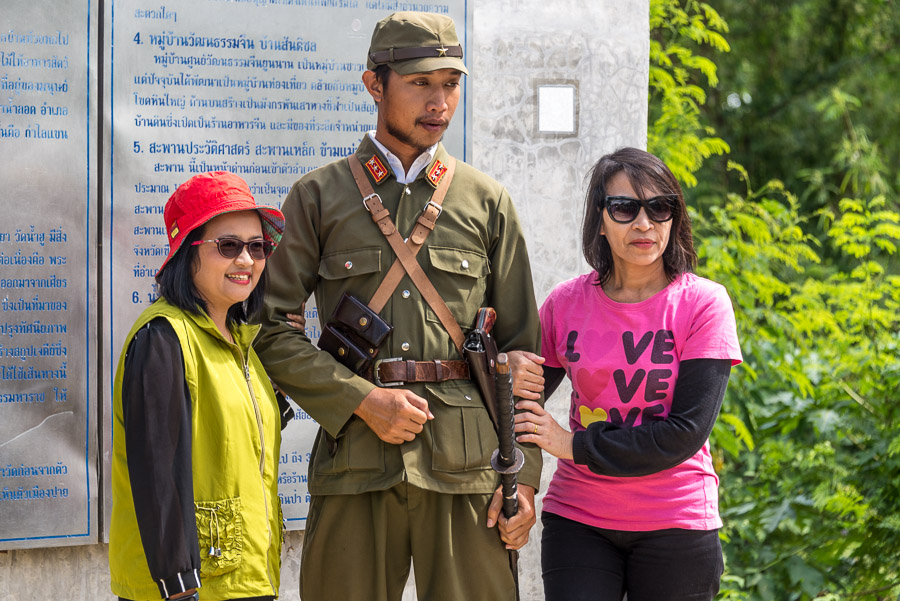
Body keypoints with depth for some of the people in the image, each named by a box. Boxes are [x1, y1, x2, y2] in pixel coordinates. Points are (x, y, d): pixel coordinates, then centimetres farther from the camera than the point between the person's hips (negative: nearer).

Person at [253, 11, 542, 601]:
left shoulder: (487, 202, 12)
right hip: (353, 454, -1)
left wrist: (524, 476, 3)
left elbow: (521, 350, 11)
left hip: (467, 462, 1)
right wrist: (363, 400, -9)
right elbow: (273, 329, 2)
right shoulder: (319, 197, 8)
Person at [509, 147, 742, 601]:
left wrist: (575, 445, -13)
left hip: (674, 525, -2)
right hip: (577, 519, 2)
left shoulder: (703, 304, -7)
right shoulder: (565, 304, 2)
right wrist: (511, 381, -11)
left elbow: (687, 432, -13)